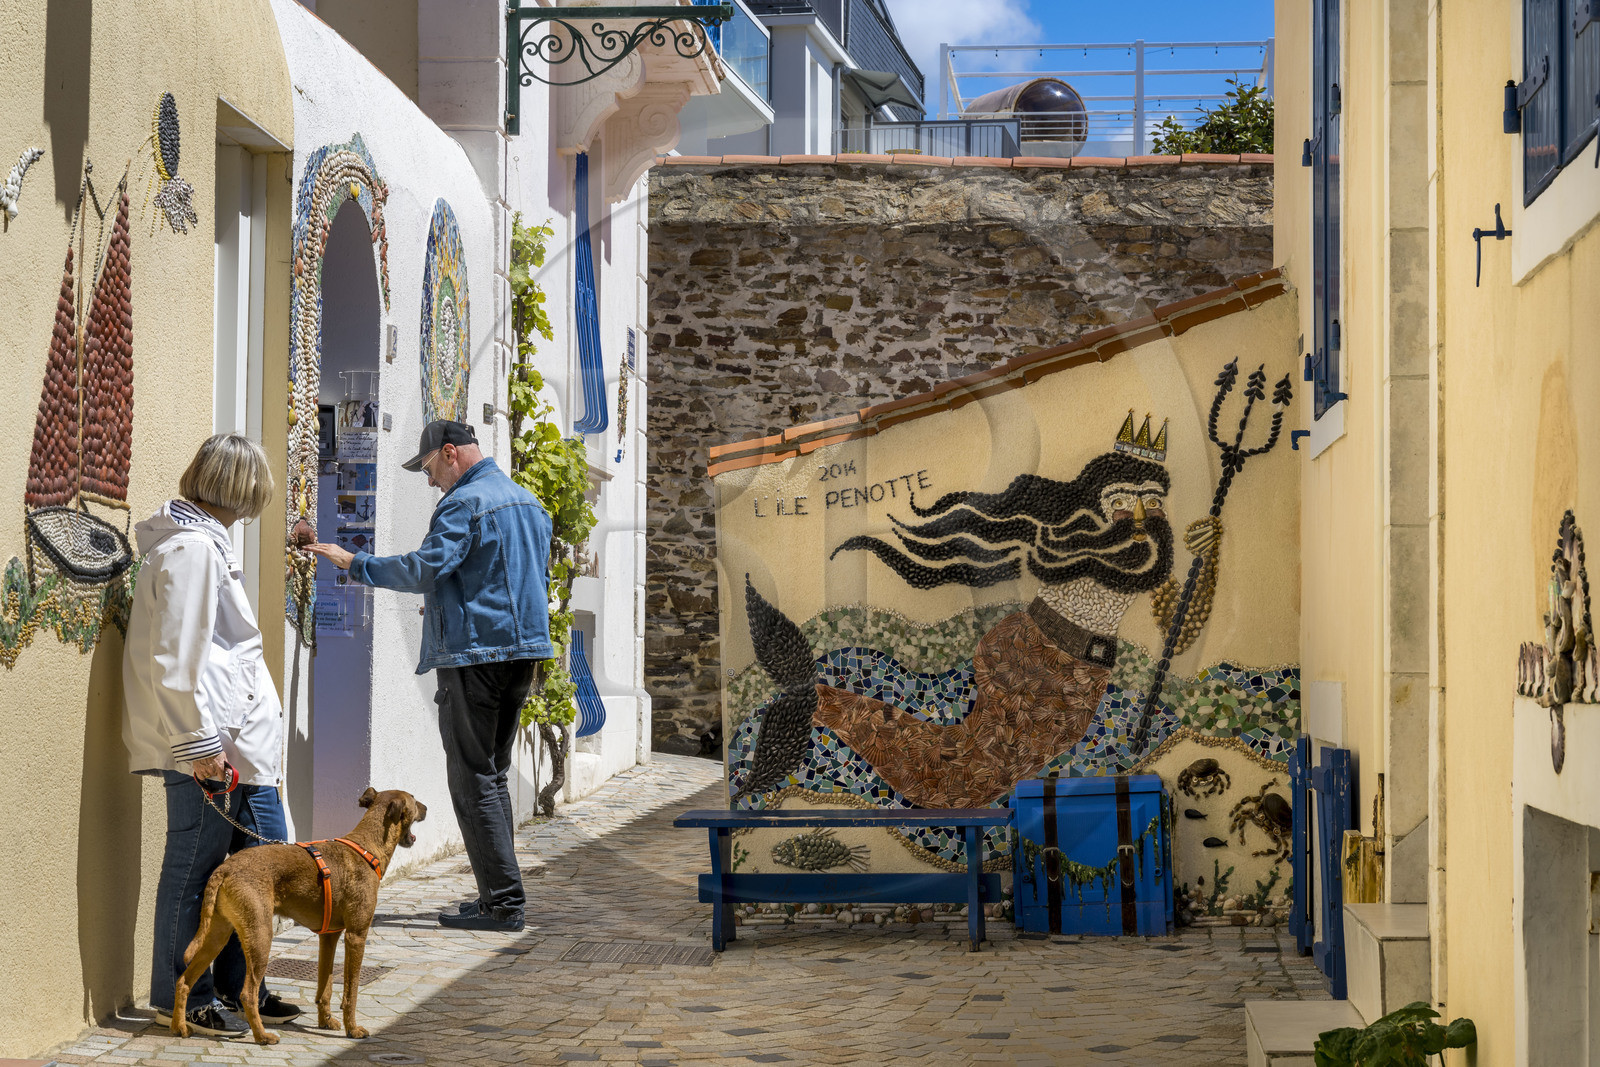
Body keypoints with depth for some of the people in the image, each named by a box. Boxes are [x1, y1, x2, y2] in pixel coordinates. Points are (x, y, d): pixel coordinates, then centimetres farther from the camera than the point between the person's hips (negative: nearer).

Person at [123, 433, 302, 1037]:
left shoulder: (206, 542, 19)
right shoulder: (192, 547, -14)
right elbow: (176, 658, -19)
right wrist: (197, 742, -19)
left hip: (241, 739, 10)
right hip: (212, 742, -10)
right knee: (196, 868, -3)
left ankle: (237, 986, 22)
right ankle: (181, 998, 6)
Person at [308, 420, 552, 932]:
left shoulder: (466, 502, -12)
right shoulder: (529, 502, 17)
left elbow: (425, 568, -21)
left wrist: (355, 562, -13)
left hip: (474, 654, -9)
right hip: (523, 648, 9)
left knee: (472, 777, -5)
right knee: (493, 772, 16)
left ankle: (503, 900, -7)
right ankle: (501, 894, 17)